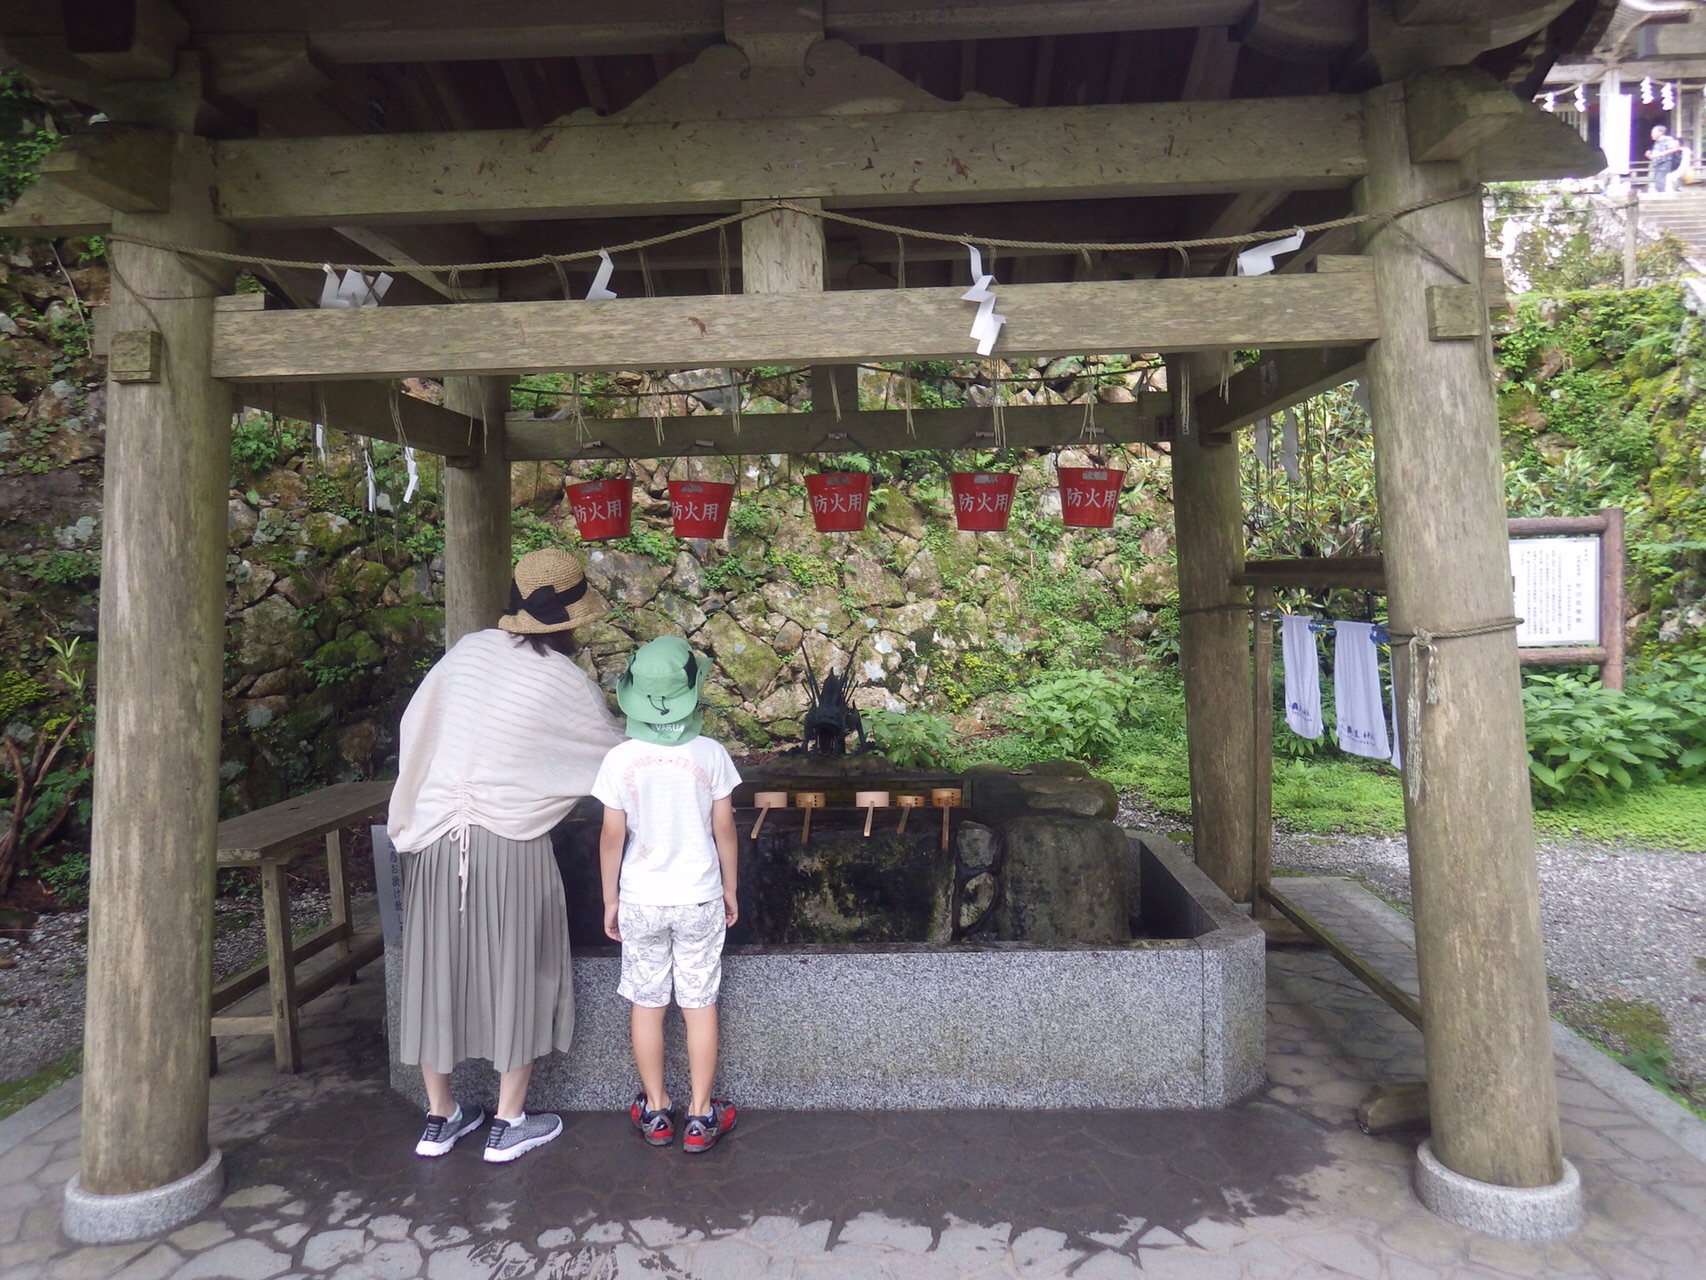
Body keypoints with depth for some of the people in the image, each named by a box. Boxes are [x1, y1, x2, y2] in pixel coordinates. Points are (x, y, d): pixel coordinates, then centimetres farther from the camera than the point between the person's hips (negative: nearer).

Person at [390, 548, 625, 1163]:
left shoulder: (468, 650, 3)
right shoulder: (562, 680, -8)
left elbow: (413, 727, 9)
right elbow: (615, 750, 4)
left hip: (434, 839, 5)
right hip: (510, 843, -4)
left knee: (438, 969, 14)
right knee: (515, 974, 9)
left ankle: (440, 1117, 29)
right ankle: (508, 1124, 20)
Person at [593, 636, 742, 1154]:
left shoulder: (620, 760, -10)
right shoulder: (710, 754, -10)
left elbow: (612, 837, -5)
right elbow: (724, 828, -4)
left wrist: (610, 898, 8)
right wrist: (729, 887, 10)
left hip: (640, 901, 0)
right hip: (700, 898, 0)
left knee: (646, 1004, 14)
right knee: (700, 1003, 10)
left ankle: (655, 1112, 26)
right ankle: (700, 1116, 19)